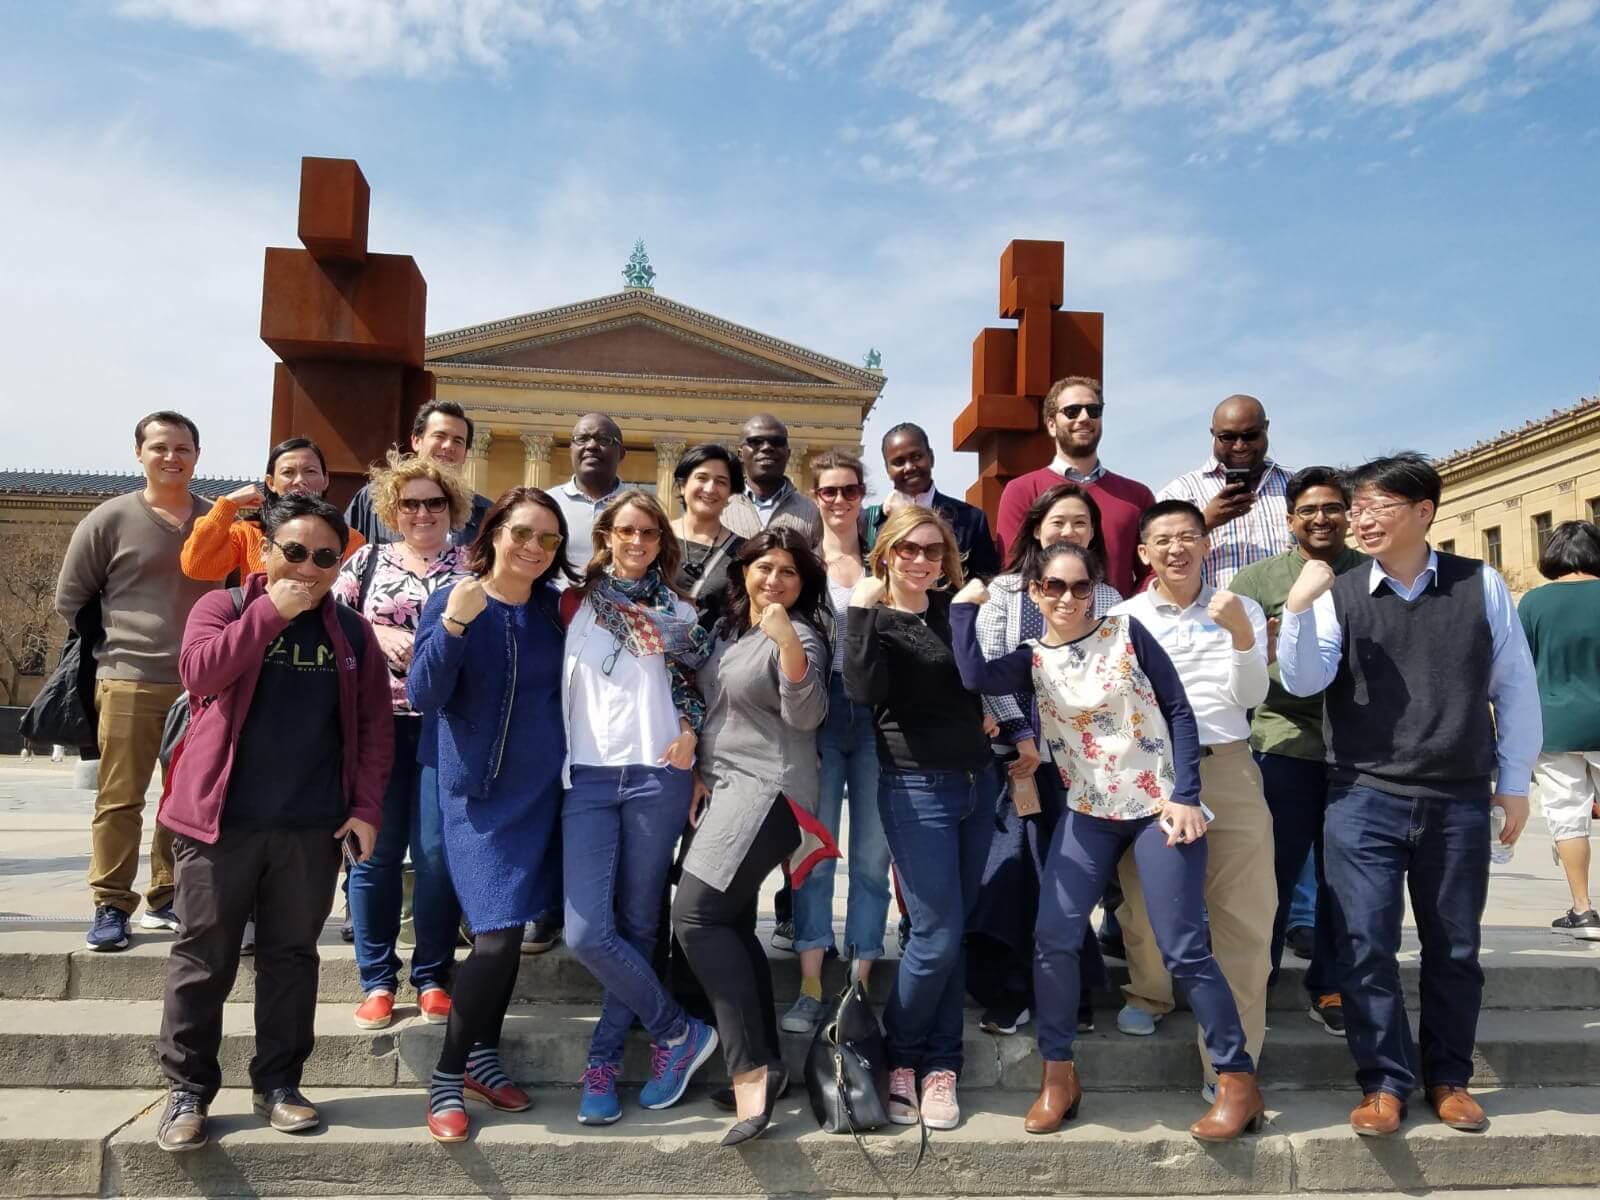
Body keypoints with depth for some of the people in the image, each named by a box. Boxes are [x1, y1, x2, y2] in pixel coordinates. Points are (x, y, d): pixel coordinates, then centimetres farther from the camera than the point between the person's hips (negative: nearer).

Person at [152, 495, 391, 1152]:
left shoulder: (352, 631, 7)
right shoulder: (224, 605, 2)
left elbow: (374, 726, 5)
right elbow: (198, 672, -18)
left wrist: (366, 806, -3)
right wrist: (271, 611, -18)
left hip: (313, 826, 2)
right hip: (221, 819, -2)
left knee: (291, 956, 10)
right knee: (203, 957, 5)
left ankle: (278, 1082, 22)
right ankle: (187, 1088, 18)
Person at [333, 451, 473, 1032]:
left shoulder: (471, 564, 8)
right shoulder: (367, 560, 11)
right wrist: (378, 635, -9)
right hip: (376, 722, 1)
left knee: (437, 852, -1)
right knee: (375, 850, 4)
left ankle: (432, 977, 14)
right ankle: (377, 979, 15)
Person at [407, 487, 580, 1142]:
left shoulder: (555, 609, 3)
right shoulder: (450, 600, -7)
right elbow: (424, 698, -16)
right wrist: (453, 626, -28)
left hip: (539, 788, 4)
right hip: (476, 791, -4)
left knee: (509, 928, 10)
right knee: (496, 935, -11)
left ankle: (482, 1056, 29)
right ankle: (447, 1075, 8)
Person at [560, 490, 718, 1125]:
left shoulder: (678, 613, 12)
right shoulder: (575, 603, 10)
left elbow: (694, 684, 16)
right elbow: (553, 683, 12)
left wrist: (690, 730, -3)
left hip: (655, 774, 0)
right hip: (587, 777, 0)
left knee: (637, 925, 3)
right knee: (587, 932, -11)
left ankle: (604, 1060, 19)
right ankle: (682, 1031, 7)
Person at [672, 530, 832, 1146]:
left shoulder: (799, 636, -9)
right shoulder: (727, 628, 15)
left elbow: (806, 715, -23)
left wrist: (789, 645, -36)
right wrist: (701, 775, 16)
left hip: (767, 791, -9)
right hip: (726, 787, 9)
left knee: (696, 915, -15)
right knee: (732, 923, 7)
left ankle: (750, 1066, -12)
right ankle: (766, 1060, 14)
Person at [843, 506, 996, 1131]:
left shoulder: (953, 609, 12)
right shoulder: (873, 618, -3)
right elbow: (863, 690, -21)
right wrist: (860, 611, -21)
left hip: (977, 781, 5)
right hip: (917, 789, -5)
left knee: (954, 930, 8)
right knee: (938, 934, -7)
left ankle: (940, 1064, 18)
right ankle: (901, 1056, 13)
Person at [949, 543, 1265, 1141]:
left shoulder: (1126, 630, -4)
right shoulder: (1033, 659, 2)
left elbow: (1179, 711, -4)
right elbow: (974, 676, -19)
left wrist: (1185, 795, -11)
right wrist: (963, 607, -9)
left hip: (1159, 806, -3)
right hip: (1088, 814, 3)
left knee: (1184, 948, -4)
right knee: (1053, 937, -4)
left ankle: (1239, 1081, 11)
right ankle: (1059, 1074, 12)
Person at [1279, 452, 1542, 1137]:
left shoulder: (1481, 585, 1)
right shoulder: (1337, 595, 0)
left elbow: (1515, 686, 6)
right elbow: (1303, 681, -8)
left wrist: (1513, 782, 7)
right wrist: (1298, 608, -22)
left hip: (1460, 801, 1)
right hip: (1363, 799, -1)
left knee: (1455, 946, 12)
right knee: (1366, 945, -1)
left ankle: (1448, 1077, 29)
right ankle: (1385, 1081, 14)